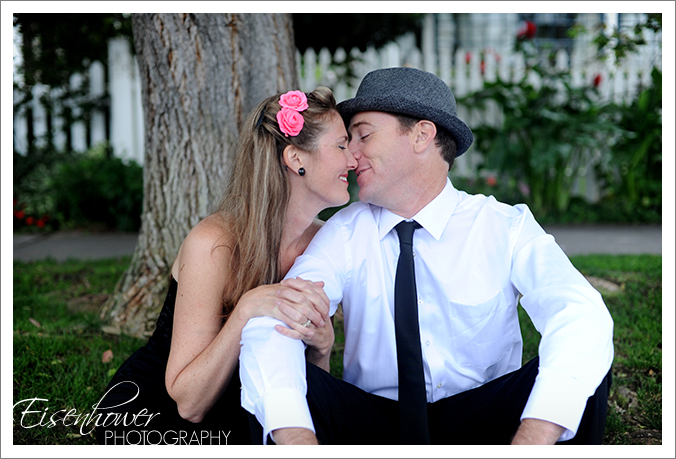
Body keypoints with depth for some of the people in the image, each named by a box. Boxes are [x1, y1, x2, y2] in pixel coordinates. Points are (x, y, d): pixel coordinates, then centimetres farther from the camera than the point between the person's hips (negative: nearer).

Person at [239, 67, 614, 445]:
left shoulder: (506, 227, -5)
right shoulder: (346, 233, -1)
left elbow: (583, 318, -23)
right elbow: (270, 327, -17)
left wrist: (531, 441, -41)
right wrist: (298, 440, -37)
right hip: (371, 423, 1)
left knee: (585, 365, -27)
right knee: (269, 377, -26)